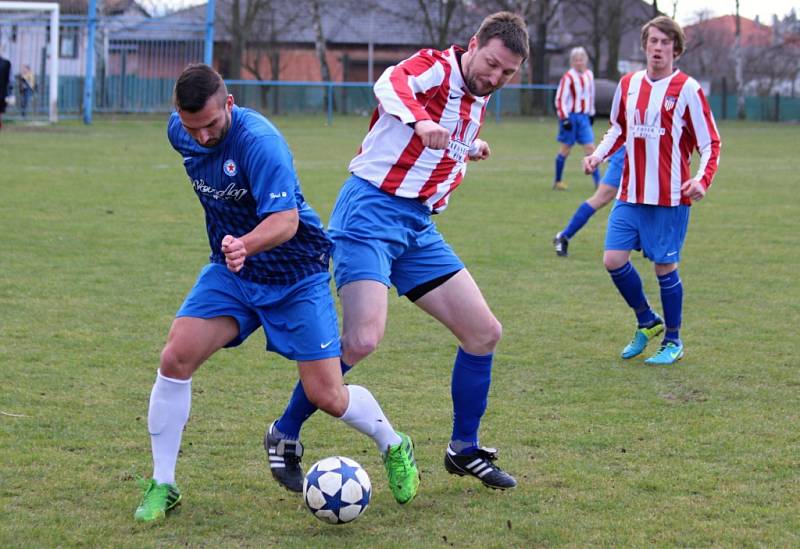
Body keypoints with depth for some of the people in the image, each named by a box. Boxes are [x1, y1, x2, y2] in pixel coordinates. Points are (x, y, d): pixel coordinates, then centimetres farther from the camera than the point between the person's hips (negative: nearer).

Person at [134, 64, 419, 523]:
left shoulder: (259, 141, -28)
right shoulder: (180, 132, -6)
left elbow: (286, 220, -37)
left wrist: (245, 245, -56)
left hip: (295, 274, -5)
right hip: (230, 272, 5)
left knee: (327, 396, -4)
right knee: (175, 358, -16)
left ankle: (395, 448, 28)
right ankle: (162, 486, -2)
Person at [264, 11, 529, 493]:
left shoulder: (478, 101, 15)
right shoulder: (435, 67, -9)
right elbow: (390, 85, -35)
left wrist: (468, 148, 25)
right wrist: (420, 121, -53)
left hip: (418, 226, 9)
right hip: (372, 210, -9)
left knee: (485, 333, 6)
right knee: (363, 339, -22)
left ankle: (465, 450, 21)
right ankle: (285, 435, -3)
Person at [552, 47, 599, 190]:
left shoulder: (589, 75, 8)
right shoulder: (568, 77, -12)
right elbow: (560, 99, -13)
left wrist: (591, 114, 21)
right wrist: (564, 118, -17)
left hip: (583, 117, 5)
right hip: (570, 116, -5)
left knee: (590, 147, -3)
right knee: (565, 149, 3)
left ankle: (598, 181, -4)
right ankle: (557, 181, 16)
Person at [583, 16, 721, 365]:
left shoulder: (687, 90, -8)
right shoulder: (628, 84, 6)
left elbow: (709, 143, -5)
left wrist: (703, 179, -21)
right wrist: (600, 154, 6)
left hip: (670, 198, -4)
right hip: (630, 195, 5)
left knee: (665, 267, 0)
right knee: (613, 259, -3)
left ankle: (673, 340, 18)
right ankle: (647, 321, 20)